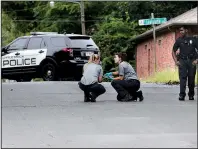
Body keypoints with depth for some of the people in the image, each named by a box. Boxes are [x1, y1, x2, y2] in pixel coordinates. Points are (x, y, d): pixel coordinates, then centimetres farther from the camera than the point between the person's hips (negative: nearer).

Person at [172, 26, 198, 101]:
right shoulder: (179, 40, 8)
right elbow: (173, 51, 14)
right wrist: (176, 61, 2)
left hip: (191, 61, 0)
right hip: (182, 61, 0)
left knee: (191, 78, 4)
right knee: (182, 78, -11)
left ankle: (191, 95, 17)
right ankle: (182, 95, -16)